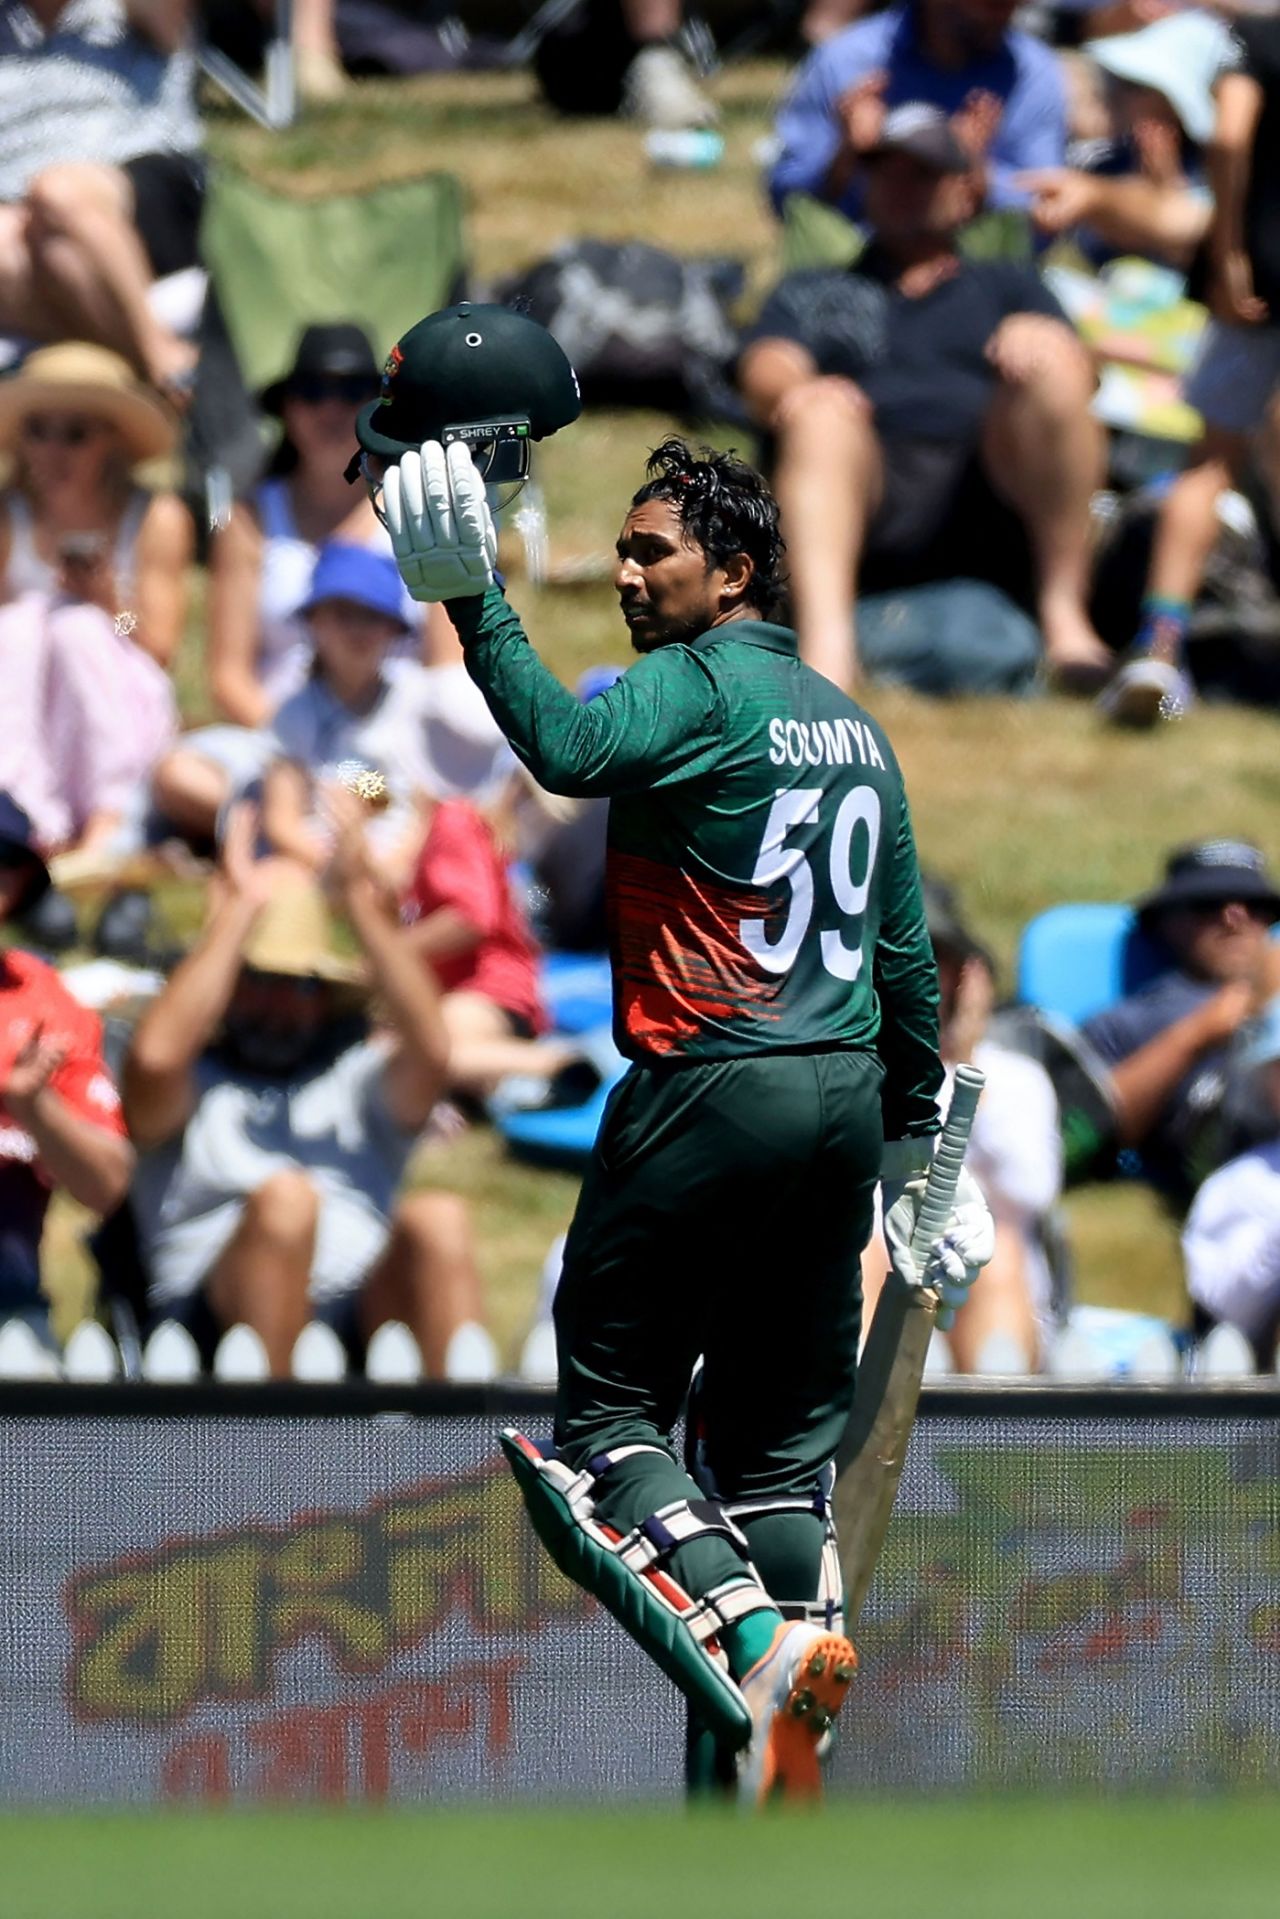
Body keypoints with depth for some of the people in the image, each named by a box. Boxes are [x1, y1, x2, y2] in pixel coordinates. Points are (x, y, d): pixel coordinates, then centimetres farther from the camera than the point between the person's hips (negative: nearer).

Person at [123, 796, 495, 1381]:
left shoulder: (361, 1080, 27)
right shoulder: (195, 1085, 20)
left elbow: (430, 1047, 4)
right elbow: (155, 1054, -6)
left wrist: (362, 899, 0)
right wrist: (239, 910, 0)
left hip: (361, 1317, 2)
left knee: (436, 1218, -27)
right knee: (285, 1195, -31)